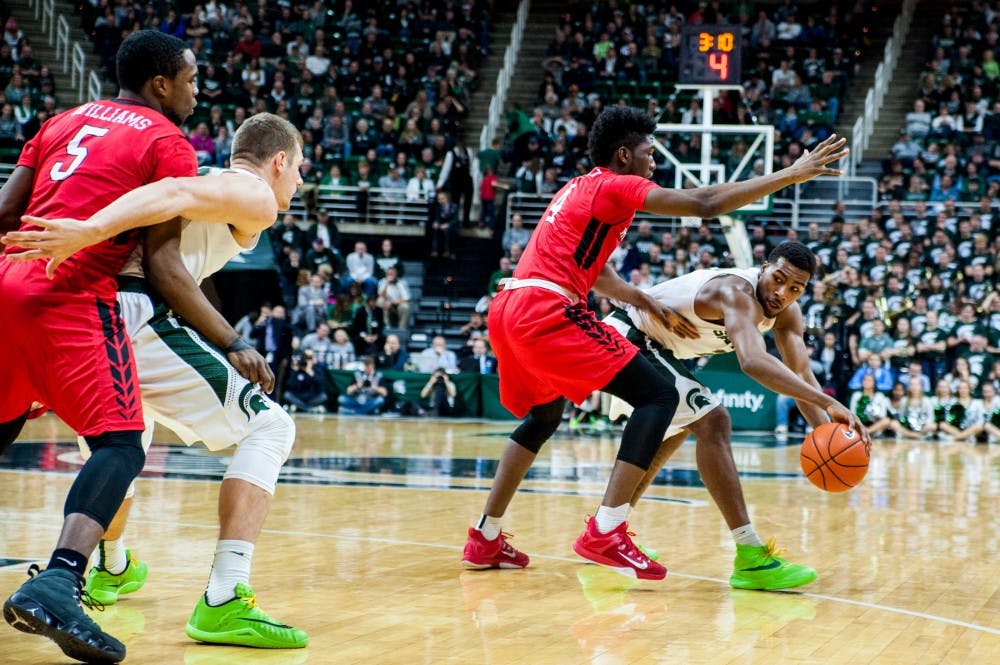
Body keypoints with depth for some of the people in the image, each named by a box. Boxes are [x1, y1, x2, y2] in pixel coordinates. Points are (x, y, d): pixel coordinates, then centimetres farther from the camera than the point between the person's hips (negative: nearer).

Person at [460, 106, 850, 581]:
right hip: (547, 310, -10)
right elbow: (705, 204, -9)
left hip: (507, 310, 10)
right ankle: (605, 532, -19)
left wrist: (650, 306, 21)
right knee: (658, 397, -9)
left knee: (544, 416, 32)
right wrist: (792, 175, -7)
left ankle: (484, 539, 30)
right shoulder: (616, 186, 0)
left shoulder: (580, 189, 27)